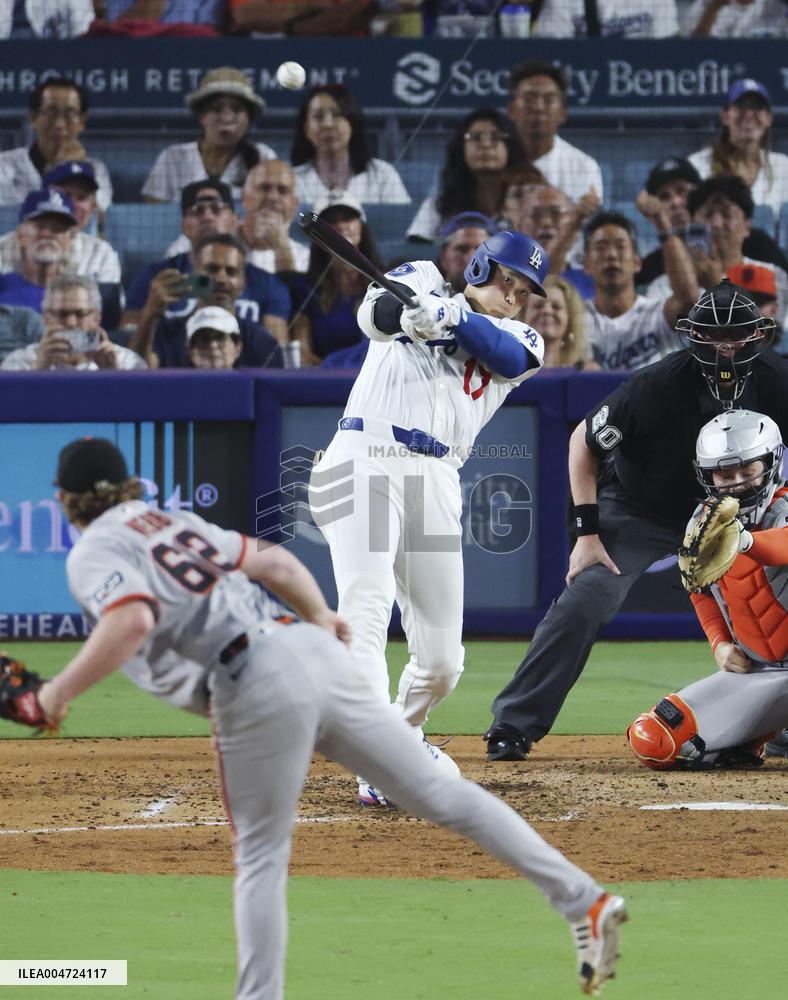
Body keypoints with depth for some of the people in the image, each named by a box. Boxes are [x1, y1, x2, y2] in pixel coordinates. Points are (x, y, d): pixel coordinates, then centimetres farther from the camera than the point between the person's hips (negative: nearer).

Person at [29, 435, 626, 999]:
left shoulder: (94, 554, 2)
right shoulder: (174, 524, 26)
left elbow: (133, 621, -18)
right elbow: (273, 561, 32)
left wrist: (62, 691, -9)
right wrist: (321, 617, 46)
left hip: (254, 688, -7)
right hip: (314, 652, 7)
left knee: (260, 859, 7)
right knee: (437, 791, 6)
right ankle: (582, 898, 2)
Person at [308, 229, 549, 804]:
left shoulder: (521, 341, 19)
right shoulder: (424, 283, 14)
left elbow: (511, 355, -6)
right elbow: (378, 313, -8)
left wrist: (452, 315, -24)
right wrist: (411, 311, -32)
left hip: (436, 480, 4)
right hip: (366, 460, -4)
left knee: (442, 659, 4)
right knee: (367, 609, -22)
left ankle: (405, 732, 35)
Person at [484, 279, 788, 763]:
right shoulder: (658, 386, -28)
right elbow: (583, 441, -16)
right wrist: (588, 533, -19)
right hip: (638, 513, -4)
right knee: (583, 604, -20)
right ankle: (513, 727, -15)